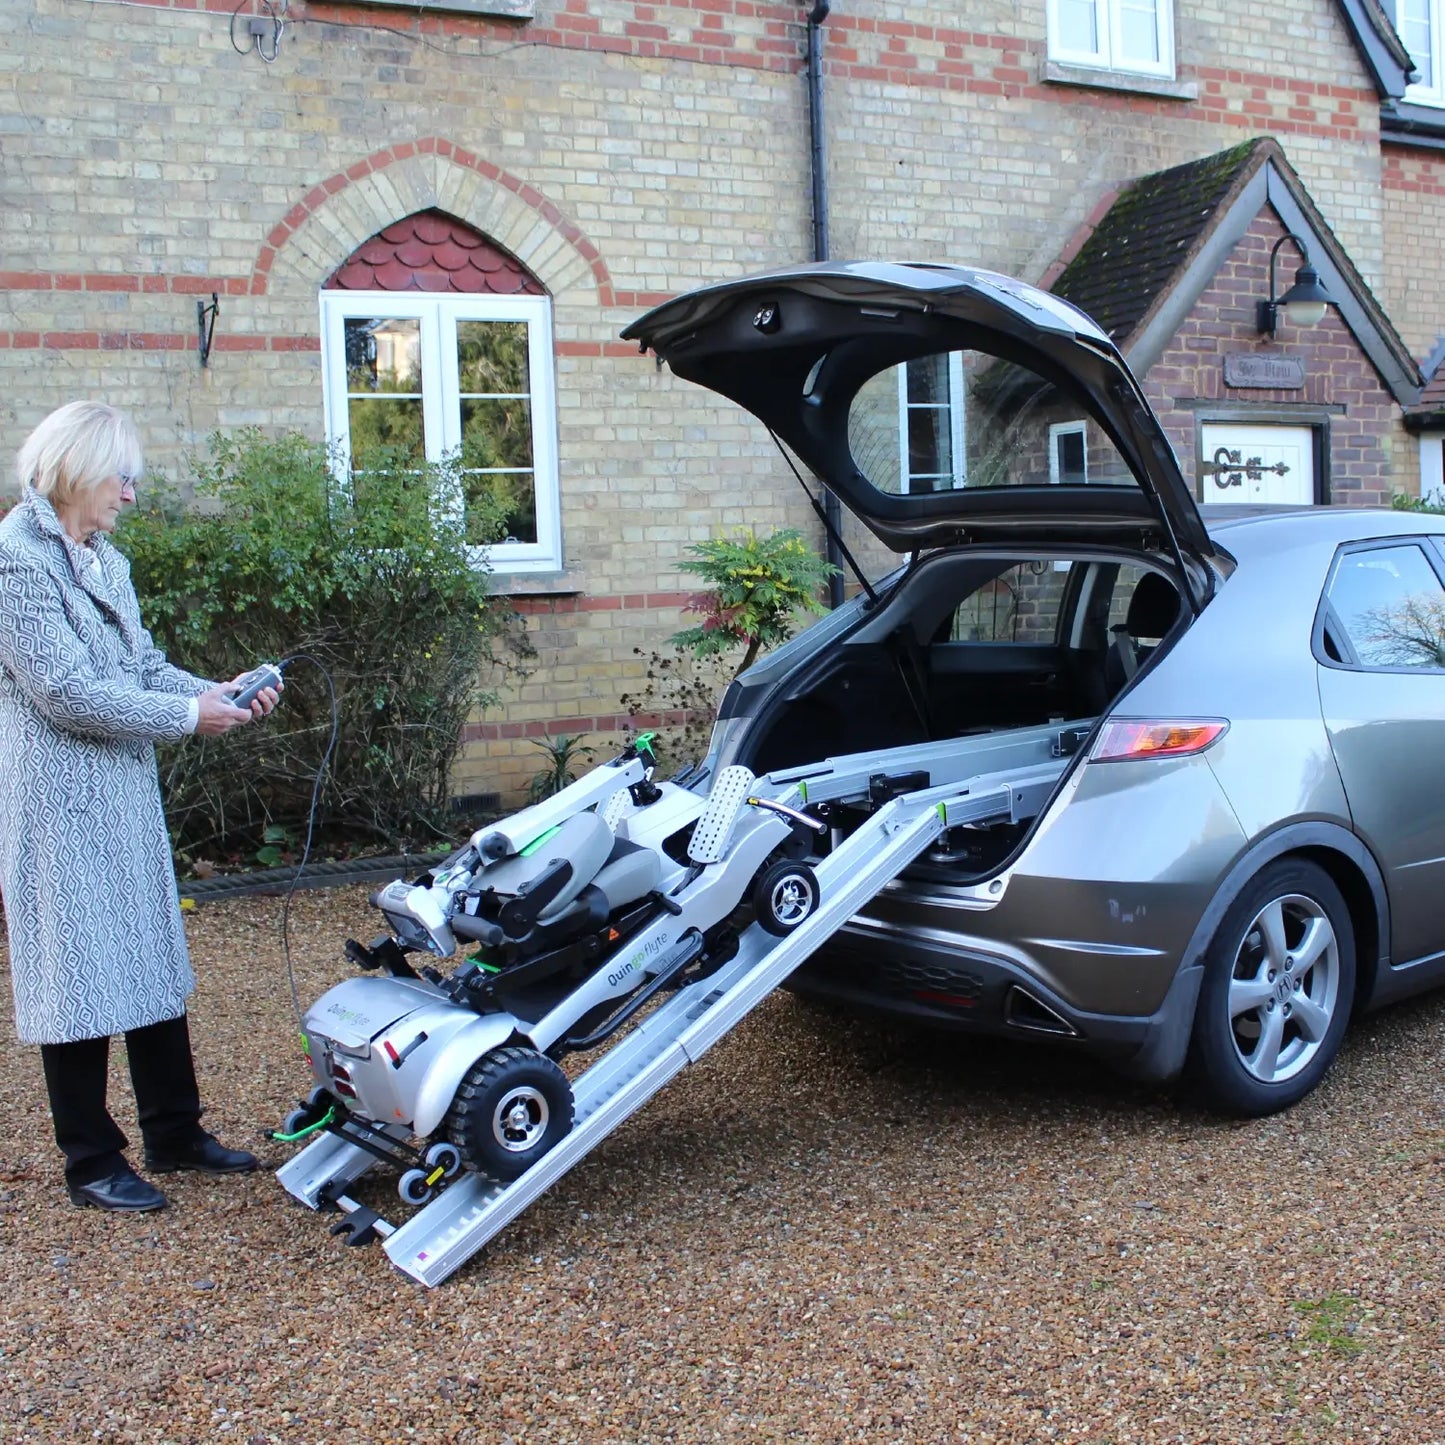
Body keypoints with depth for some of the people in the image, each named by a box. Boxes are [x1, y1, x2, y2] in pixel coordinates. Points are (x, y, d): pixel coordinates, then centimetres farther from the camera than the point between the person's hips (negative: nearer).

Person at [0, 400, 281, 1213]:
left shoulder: (104, 560, 11)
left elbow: (145, 665, 12)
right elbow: (67, 694, -20)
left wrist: (220, 691, -4)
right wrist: (189, 716, -15)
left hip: (126, 794, 8)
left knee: (153, 965, 14)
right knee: (81, 977, 2)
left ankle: (174, 1134, 27)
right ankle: (92, 1162, 16)